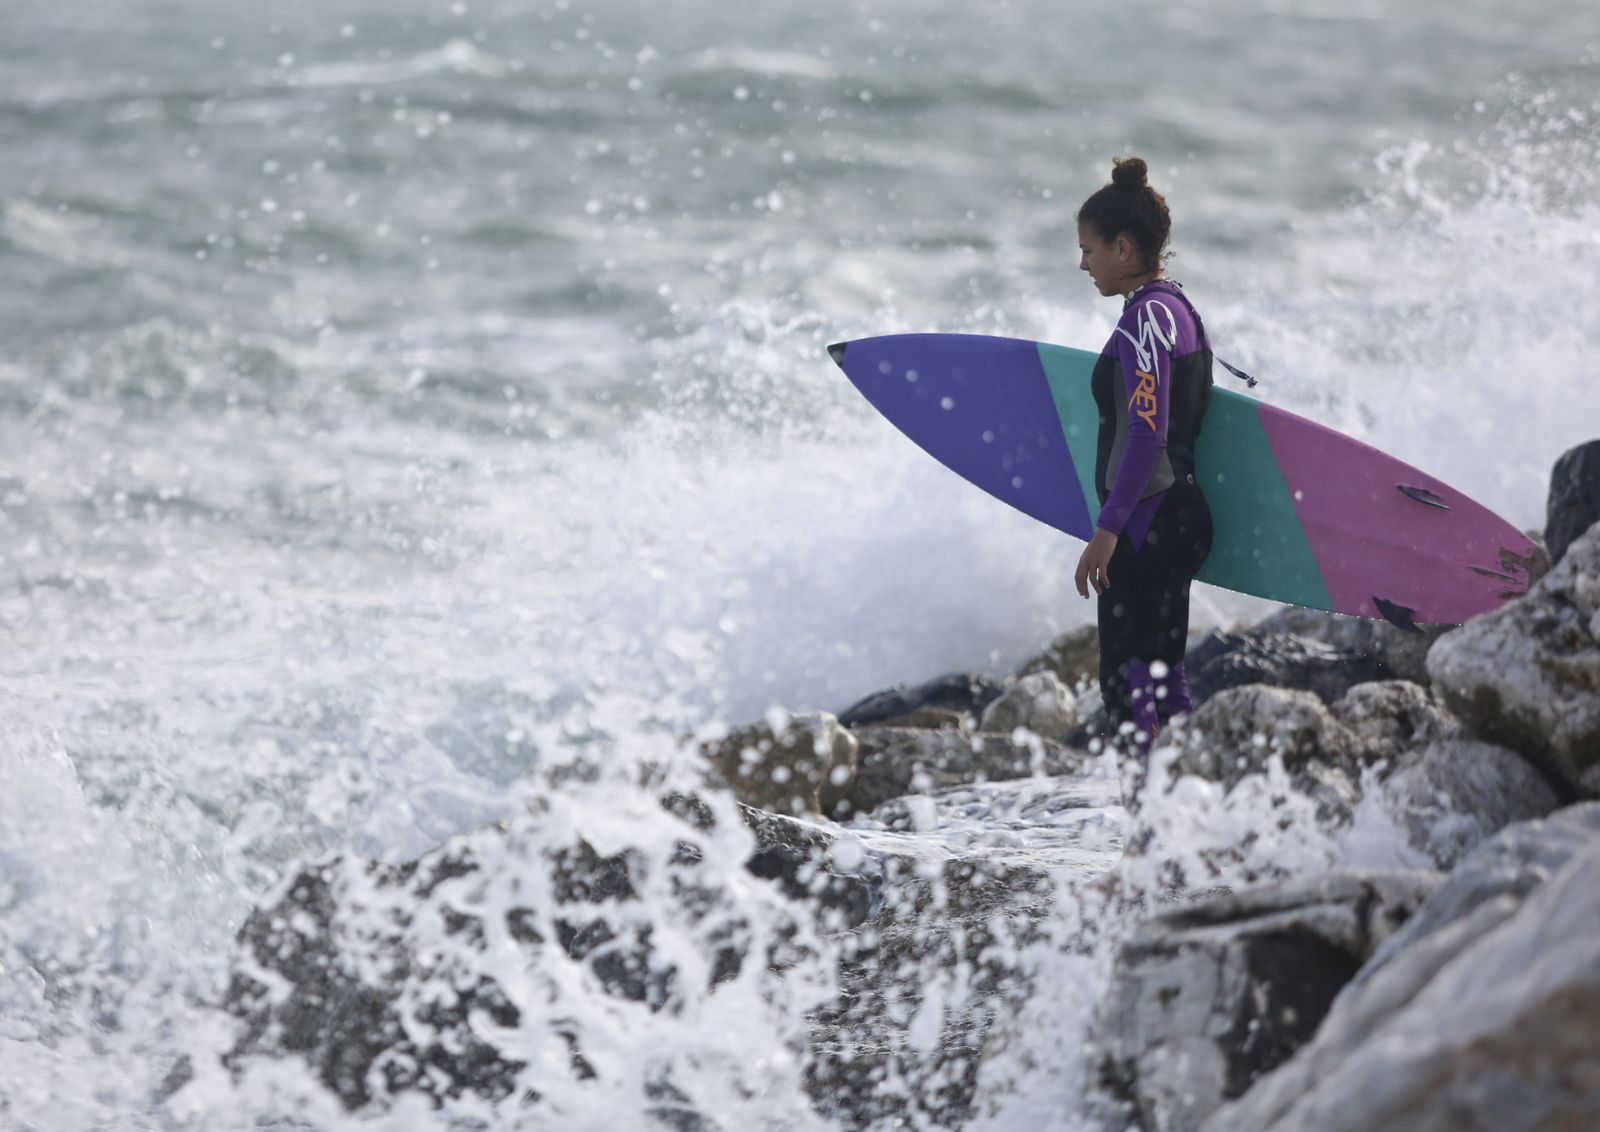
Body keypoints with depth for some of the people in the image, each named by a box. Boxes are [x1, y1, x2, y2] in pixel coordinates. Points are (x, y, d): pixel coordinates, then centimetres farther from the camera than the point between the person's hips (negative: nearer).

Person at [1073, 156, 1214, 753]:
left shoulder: (1145, 317, -16)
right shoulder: (1179, 307, 14)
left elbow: (1146, 434, -24)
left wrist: (1107, 530, -25)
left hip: (1146, 524, -10)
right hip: (1185, 517, 10)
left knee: (1126, 683, -6)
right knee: (1163, 677, 15)